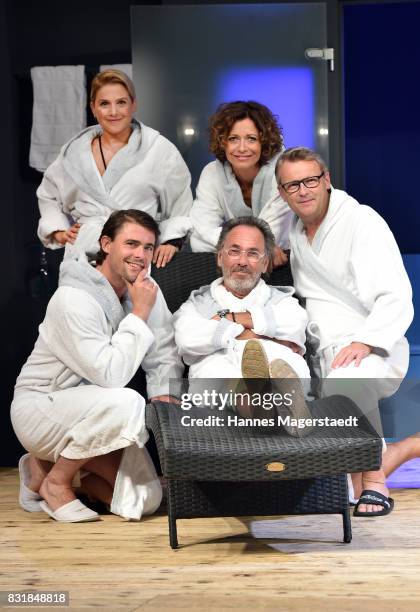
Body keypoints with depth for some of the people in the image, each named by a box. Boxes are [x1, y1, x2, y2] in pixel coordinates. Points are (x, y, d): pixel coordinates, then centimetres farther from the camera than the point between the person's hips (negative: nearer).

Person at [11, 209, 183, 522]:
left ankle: (50, 464, 17)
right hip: (40, 408, -7)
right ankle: (56, 481, -10)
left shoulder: (146, 288, -1)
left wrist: (164, 395, -16)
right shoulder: (75, 299, -24)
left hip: (93, 413, 7)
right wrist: (140, 313, -25)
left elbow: (164, 357, 3)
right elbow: (111, 374, -31)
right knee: (126, 404, -36)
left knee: (146, 501, -5)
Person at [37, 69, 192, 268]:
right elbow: (47, 195, 30)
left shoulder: (160, 149, 5)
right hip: (83, 257, 2)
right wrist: (58, 231, 17)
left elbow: (181, 205, 11)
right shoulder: (75, 150, 14)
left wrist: (172, 242, -2)